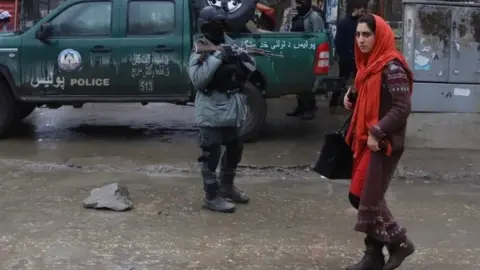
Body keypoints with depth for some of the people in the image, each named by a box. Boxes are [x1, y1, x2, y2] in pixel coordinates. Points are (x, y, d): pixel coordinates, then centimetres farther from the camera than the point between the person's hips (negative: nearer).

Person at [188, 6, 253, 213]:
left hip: (231, 109, 8)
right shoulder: (200, 52, -10)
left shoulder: (229, 44, 10)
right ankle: (212, 196, 7)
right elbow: (197, 79, -25)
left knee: (234, 149, 19)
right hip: (212, 113, -8)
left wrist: (244, 58, -10)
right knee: (212, 155, -3)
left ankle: (227, 187, 37)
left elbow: (249, 68, 13)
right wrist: (217, 56, -26)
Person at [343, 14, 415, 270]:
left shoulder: (392, 67, -16)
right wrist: (352, 97, 5)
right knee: (362, 198, 11)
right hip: (366, 140, 9)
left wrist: (377, 133, -22)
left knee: (369, 201, -5)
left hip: (384, 144, -9)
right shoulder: (369, 64, 12)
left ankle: (399, 242, 15)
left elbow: (402, 108, -20)